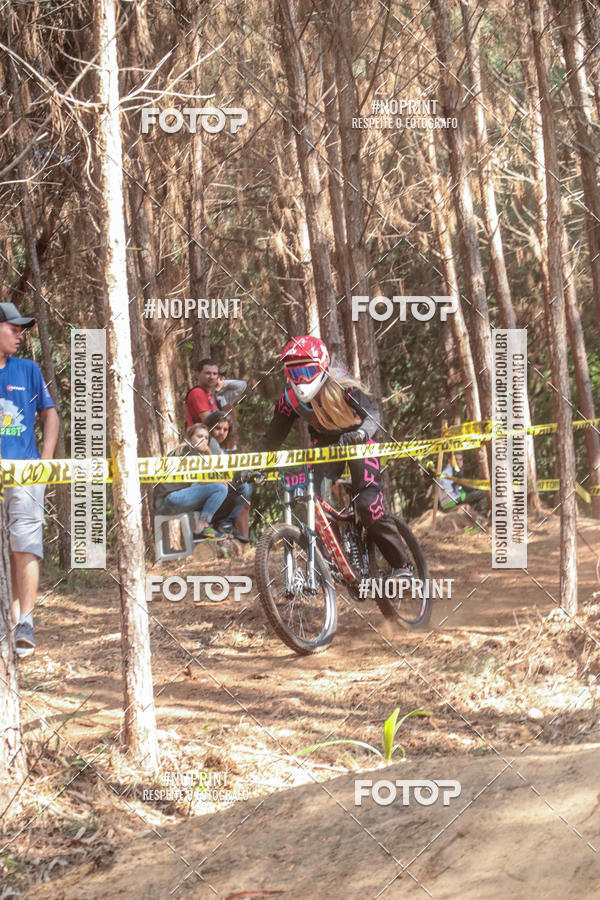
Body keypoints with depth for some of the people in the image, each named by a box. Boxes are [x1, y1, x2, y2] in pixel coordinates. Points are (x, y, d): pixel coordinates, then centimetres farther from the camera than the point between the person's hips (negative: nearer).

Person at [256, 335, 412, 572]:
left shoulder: (342, 387, -28)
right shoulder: (290, 397, -18)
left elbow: (372, 413, -39)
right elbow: (273, 437, -13)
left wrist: (360, 433, -60)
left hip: (355, 441, -4)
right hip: (324, 444, 4)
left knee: (369, 506, -18)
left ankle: (402, 567, -6)